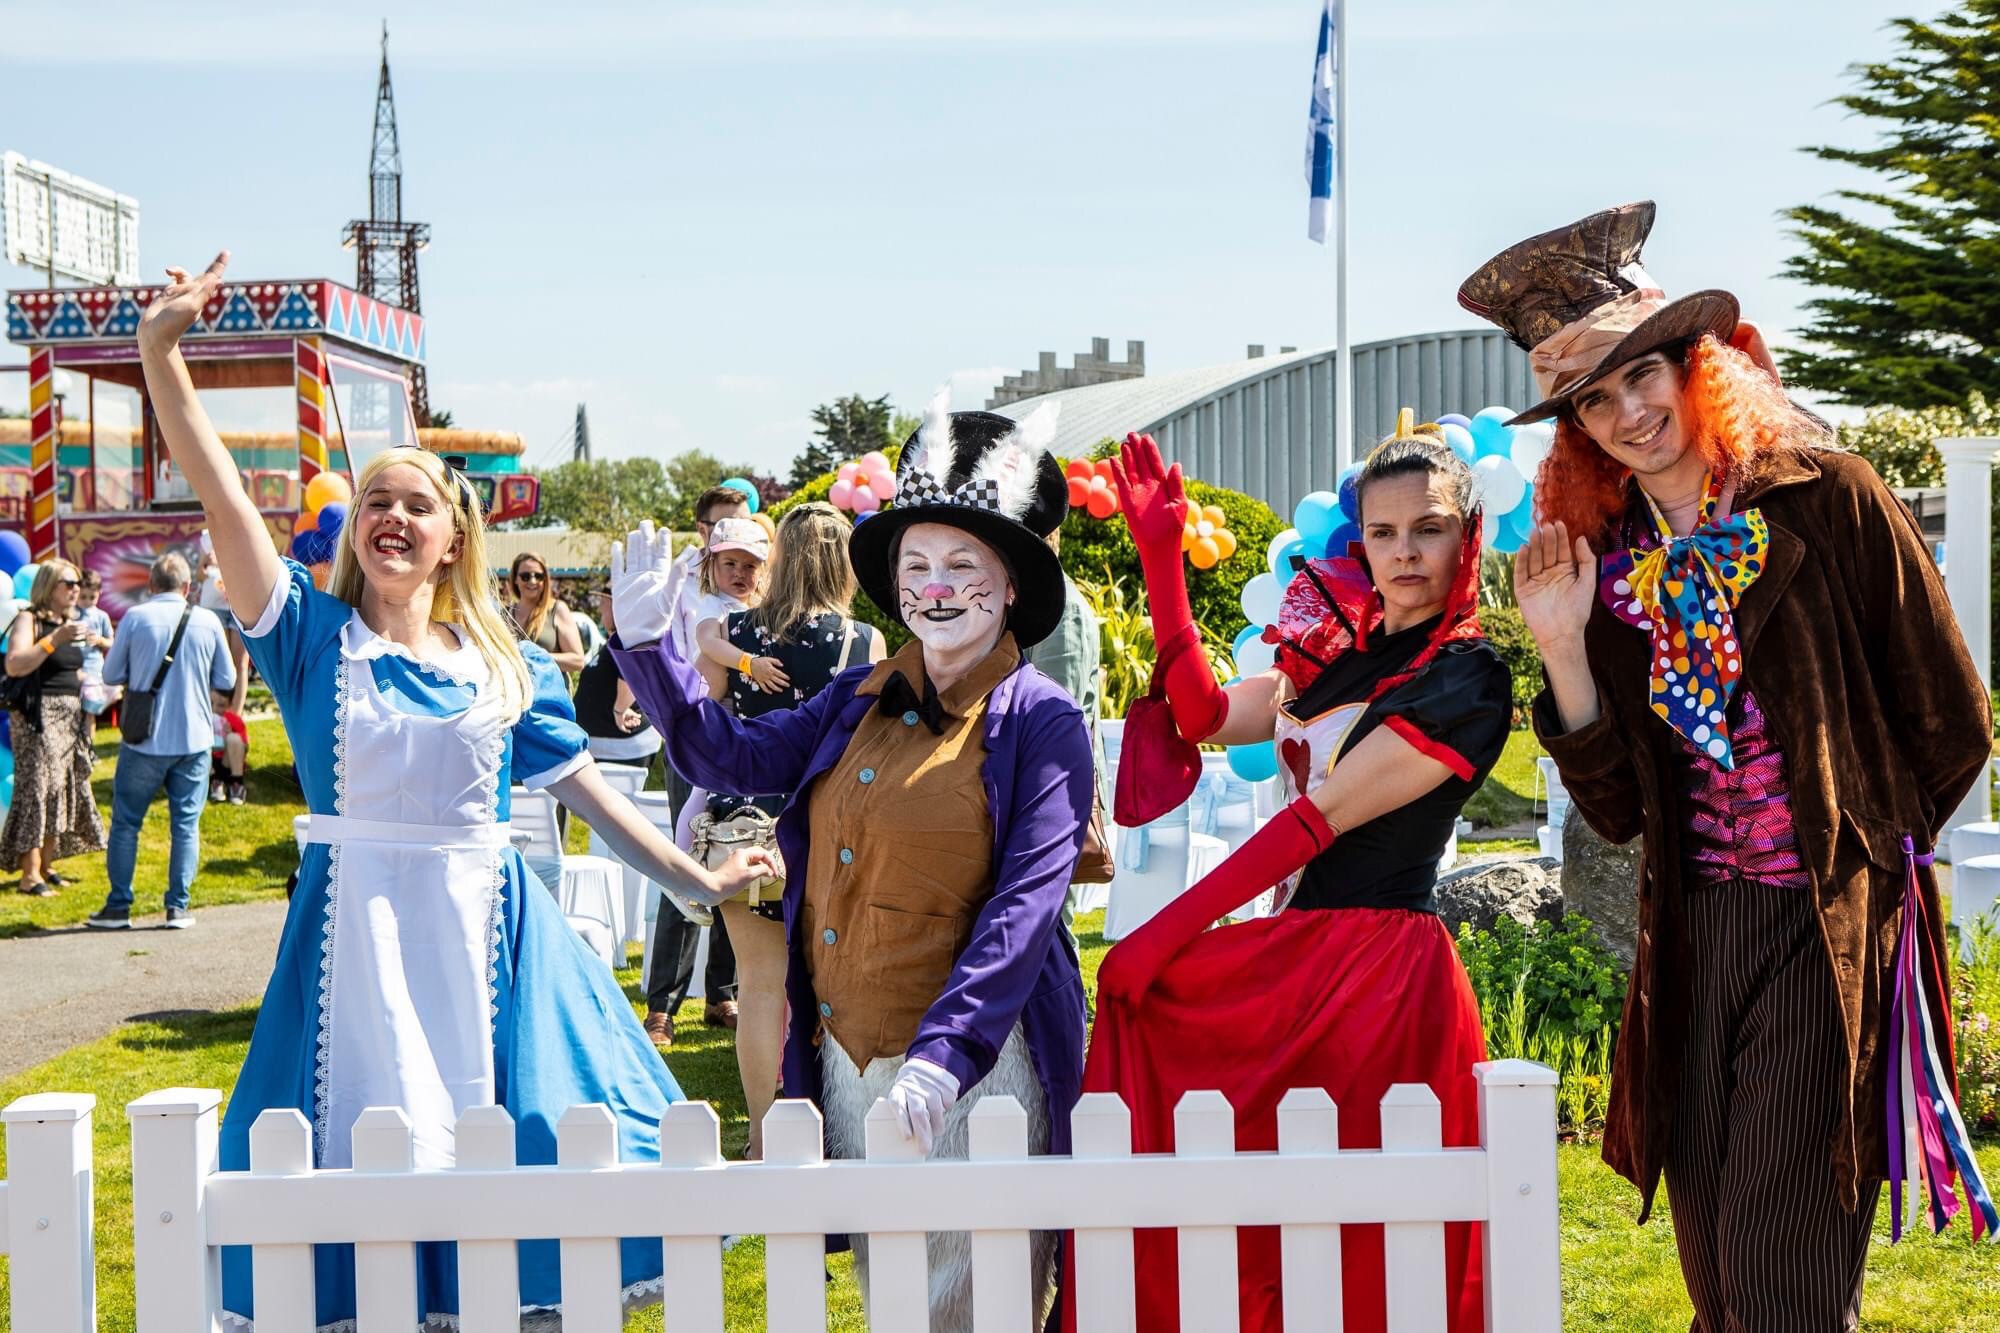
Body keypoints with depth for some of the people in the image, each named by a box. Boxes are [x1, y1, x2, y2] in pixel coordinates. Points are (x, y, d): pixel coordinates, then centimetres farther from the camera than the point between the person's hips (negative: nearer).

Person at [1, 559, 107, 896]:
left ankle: (46, 866, 17)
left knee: (67, 790, 8)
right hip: (39, 714, -8)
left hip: (70, 715, 8)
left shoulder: (70, 622, 16)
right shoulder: (29, 620, -8)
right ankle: (29, 876, -11)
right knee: (38, 789, -11)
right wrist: (55, 639, -28)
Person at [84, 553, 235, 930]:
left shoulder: (136, 617, -6)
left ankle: (118, 906, 11)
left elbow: (111, 674, 1)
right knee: (186, 824, 8)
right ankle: (178, 907, 7)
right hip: (194, 739, 1)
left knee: (126, 822, 9)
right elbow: (227, 682, 4)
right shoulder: (208, 621, -2)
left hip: (145, 740, -1)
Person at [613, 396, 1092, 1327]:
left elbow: (1027, 901, -16)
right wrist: (646, 643, -6)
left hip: (972, 1061, -5)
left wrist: (945, 1055, -26)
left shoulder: (1041, 722, -9)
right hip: (845, 1058, 6)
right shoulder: (858, 701, 8)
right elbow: (731, 757, 7)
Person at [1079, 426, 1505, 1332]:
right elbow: (1206, 717, 12)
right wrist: (1162, 553, 7)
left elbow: (1319, 818, -14)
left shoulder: (1465, 679, -9)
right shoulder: (1345, 648, 14)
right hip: (1292, 952, 7)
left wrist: (1160, 939, -16)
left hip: (1377, 966, -7)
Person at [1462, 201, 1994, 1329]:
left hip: (1830, 922, -5)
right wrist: (1563, 650, -8)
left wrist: (1863, 845, 9)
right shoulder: (1605, 561, 5)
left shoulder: (1827, 499, -8)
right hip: (1695, 929, 5)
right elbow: (1616, 811, 3)